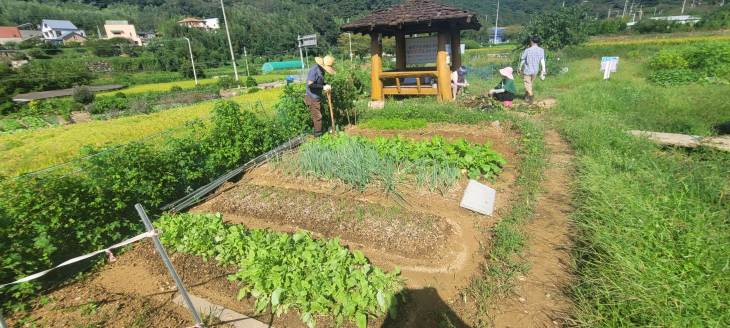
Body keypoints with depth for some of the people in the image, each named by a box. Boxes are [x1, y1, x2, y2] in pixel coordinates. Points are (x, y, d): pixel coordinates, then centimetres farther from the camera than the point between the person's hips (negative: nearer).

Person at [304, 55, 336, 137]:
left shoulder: (321, 70, 9)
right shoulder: (314, 69, -20)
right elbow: (310, 84, -27)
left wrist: (326, 86, -1)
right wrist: (323, 87, -22)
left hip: (317, 97, 9)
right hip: (312, 97, -9)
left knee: (320, 114, 16)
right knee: (317, 116, -5)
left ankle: (317, 133, 29)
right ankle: (318, 136, 6)